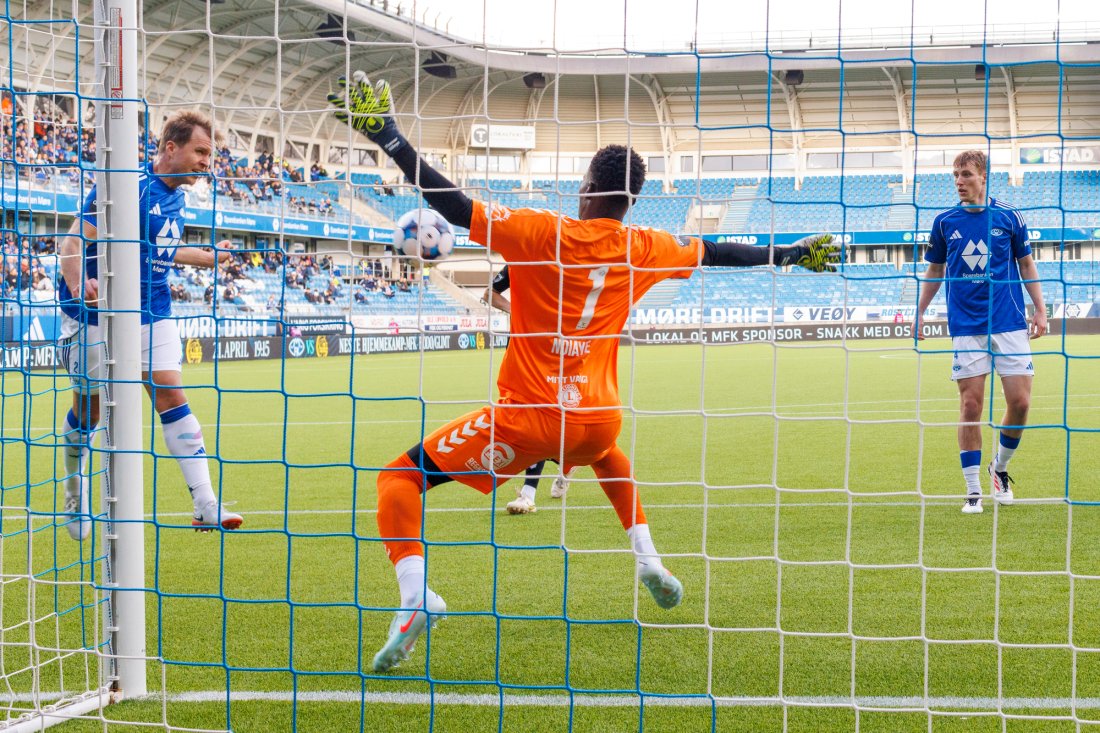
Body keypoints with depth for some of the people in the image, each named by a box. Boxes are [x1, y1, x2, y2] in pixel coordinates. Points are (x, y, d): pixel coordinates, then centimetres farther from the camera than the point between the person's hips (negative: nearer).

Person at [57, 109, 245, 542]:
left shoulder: (174, 196, 7)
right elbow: (75, 239, -24)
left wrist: (209, 258, 34)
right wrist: (77, 283, -43)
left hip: (152, 311, 6)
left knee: (171, 393, -6)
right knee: (88, 405, 7)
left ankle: (205, 506, -12)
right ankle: (75, 488, 34)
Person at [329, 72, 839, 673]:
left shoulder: (541, 233, -9)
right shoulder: (644, 249, 4)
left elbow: (453, 205, -16)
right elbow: (718, 252, 20)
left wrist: (387, 137, -14)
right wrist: (791, 254, 36)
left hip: (526, 418, -5)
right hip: (597, 418, 5)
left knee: (400, 477, 3)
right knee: (609, 456, 43)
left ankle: (415, 595, -21)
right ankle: (649, 563, 37)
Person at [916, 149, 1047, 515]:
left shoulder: (1008, 217, 1)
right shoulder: (944, 222, 4)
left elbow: (1027, 264, 11)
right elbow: (934, 271, 15)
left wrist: (1040, 309, 5)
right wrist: (919, 312, 9)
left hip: (1009, 322, 0)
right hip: (966, 326, 0)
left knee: (1019, 401, -4)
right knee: (970, 404, -4)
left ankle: (1000, 468, 21)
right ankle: (973, 491, 3)